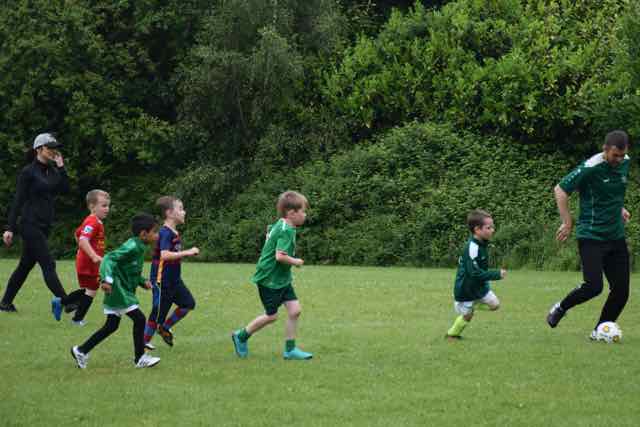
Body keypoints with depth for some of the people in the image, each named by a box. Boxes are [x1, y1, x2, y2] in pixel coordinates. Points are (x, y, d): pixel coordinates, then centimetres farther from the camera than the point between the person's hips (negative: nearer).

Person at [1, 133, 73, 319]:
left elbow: (65, 190, 0)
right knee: (48, 265, -14)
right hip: (30, 224, -8)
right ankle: (64, 301, -20)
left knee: (26, 265, 12)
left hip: (44, 226, 8)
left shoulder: (53, 171, 12)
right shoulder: (29, 172, -8)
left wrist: (61, 167, -5)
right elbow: (18, 201, -9)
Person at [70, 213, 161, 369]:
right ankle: (140, 358, 2)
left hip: (123, 291, 10)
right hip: (119, 291, -10)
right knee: (139, 319, -7)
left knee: (111, 326, 12)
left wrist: (143, 282, 12)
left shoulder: (139, 247, 11)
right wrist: (107, 279, -38)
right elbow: (110, 258, -27)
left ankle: (81, 351, 16)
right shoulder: (132, 247, -19)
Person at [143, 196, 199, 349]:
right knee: (159, 311, -1)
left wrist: (187, 253, 9)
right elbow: (165, 255, -33)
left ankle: (165, 328, 21)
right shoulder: (165, 233, -21)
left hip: (174, 279, 9)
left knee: (188, 303, 9)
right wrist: (187, 252, -30)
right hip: (162, 279, -9)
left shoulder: (175, 233, 9)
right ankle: (144, 340, 14)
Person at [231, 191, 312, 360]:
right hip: (269, 279, -9)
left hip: (282, 279, 9)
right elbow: (280, 256, -32)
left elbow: (269, 230, 30)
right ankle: (241, 336, 22)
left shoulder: (278, 225, 7)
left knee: (295, 309, 1)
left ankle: (290, 349, 8)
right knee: (271, 315, 2)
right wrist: (295, 262, -17)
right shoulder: (286, 231, -24)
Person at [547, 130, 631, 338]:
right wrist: (567, 223, -12)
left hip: (616, 236, 7)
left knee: (621, 290, 0)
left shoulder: (624, 163, 5)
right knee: (593, 286, -16)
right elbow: (560, 190, -13)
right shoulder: (591, 167, -17)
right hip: (592, 237, -7)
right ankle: (560, 309, 11)